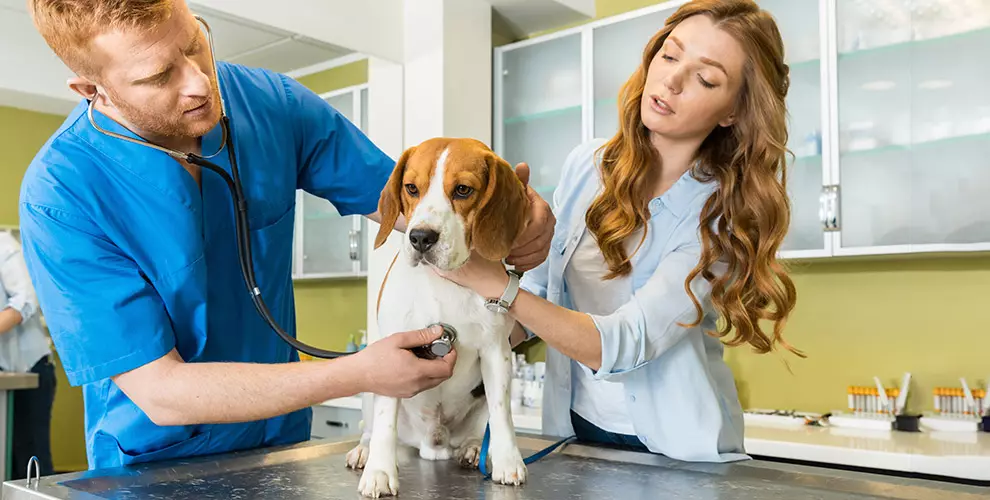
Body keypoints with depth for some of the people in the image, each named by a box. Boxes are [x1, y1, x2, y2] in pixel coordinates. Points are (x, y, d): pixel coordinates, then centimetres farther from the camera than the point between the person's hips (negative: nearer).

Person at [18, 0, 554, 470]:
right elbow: (159, 391, -22)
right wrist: (355, 373, -27)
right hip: (156, 462, -4)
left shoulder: (272, 103, -10)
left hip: (282, 440, 4)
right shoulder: (59, 194, -22)